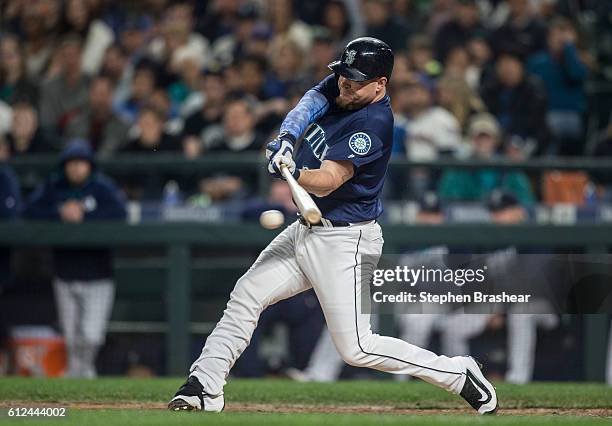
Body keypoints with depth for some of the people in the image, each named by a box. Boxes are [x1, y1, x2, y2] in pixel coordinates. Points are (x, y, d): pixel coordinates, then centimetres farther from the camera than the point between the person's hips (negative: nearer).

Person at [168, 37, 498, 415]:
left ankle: (459, 374, 1)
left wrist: (294, 174, -48)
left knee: (356, 348, -8)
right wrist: (287, 137, -30)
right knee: (245, 296, 4)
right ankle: (204, 388, 9)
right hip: (306, 229, 9)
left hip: (344, 242, -9)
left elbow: (327, 182, -29)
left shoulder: (374, 122, -23)